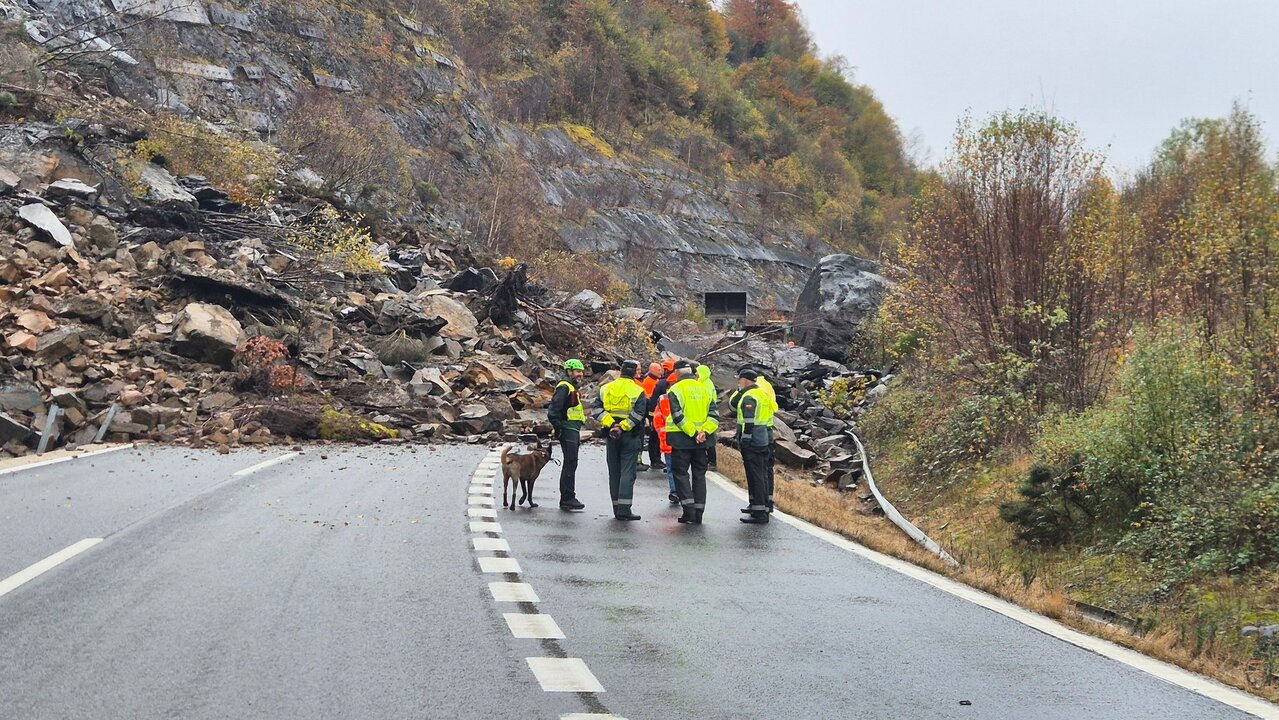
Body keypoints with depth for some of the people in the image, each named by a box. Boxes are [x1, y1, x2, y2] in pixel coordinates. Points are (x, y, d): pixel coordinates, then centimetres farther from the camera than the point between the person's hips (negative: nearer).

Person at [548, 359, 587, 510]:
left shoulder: (572, 388, 22)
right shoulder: (564, 387, -12)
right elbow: (553, 411, -19)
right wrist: (558, 429, -18)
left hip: (573, 430, 11)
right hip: (568, 430, -11)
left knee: (569, 464, 13)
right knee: (571, 464, -11)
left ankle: (566, 498, 18)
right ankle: (568, 498, -11)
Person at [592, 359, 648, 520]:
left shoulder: (606, 389, 5)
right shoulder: (638, 392, -6)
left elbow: (598, 409, -4)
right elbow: (637, 415, -17)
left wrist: (611, 424, -10)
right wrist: (622, 427, -15)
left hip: (612, 436, 4)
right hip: (630, 436, -4)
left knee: (614, 472, 11)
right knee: (627, 473, -4)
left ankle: (617, 509, 14)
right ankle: (624, 509, -10)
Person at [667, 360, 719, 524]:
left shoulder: (675, 389, -7)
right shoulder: (703, 388, 9)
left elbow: (677, 416, -17)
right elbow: (713, 415, 2)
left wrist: (693, 433, -15)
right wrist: (704, 431, -8)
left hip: (681, 438, -5)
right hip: (701, 439, 5)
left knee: (681, 473, 3)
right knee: (699, 475, 10)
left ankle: (689, 509, -8)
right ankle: (698, 513, 10)